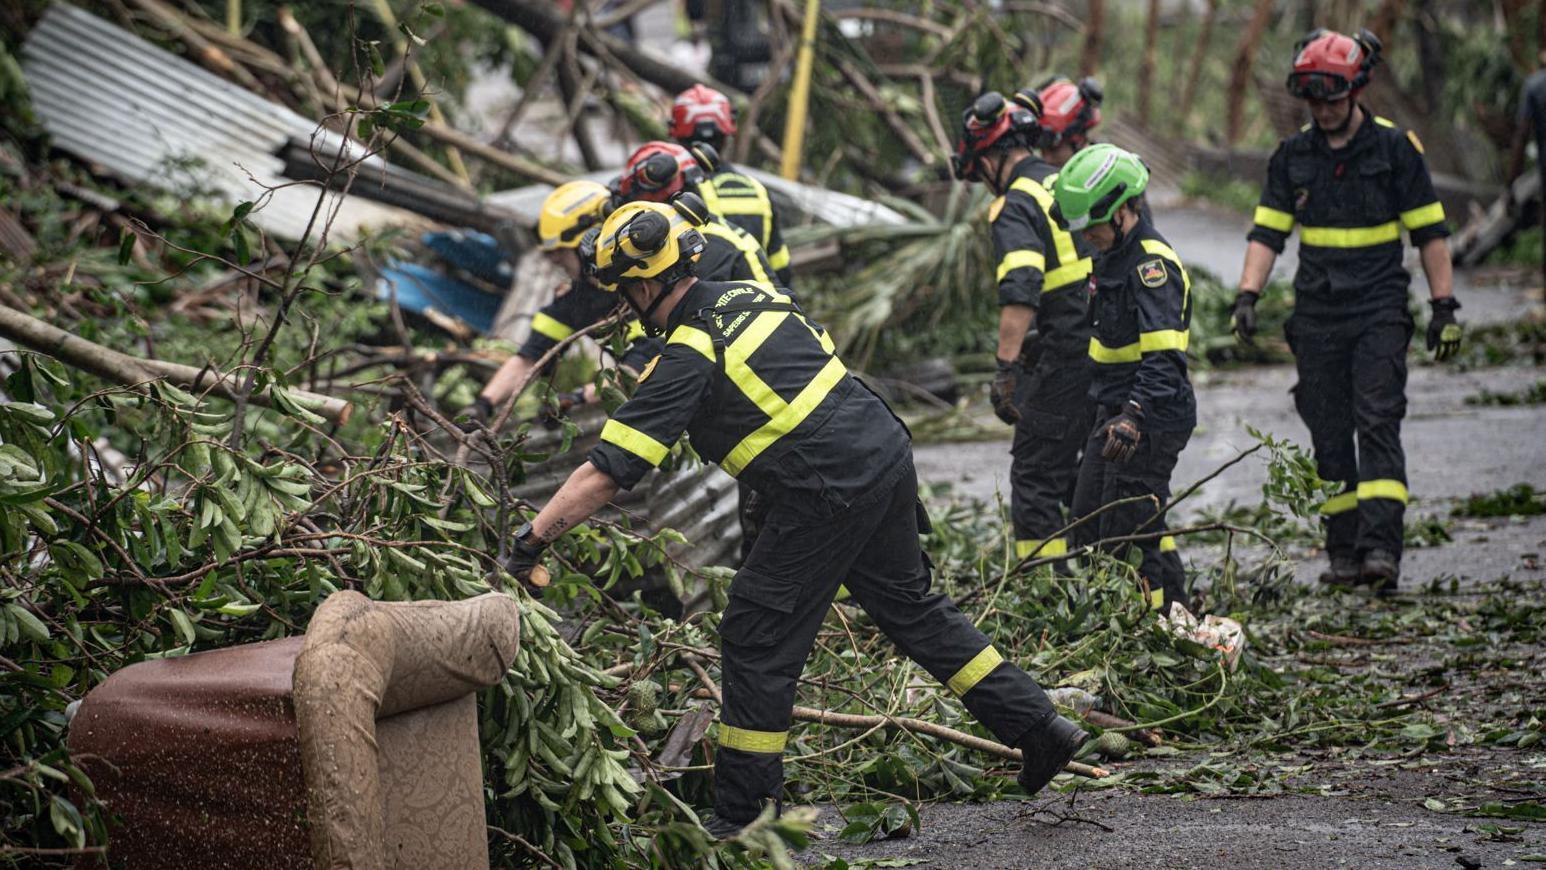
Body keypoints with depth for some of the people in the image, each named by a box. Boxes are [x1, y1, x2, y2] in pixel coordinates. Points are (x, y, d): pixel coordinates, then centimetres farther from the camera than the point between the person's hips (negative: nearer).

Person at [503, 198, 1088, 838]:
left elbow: (608, 472, -15)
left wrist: (532, 538, -10)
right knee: (911, 606, 22)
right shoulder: (752, 294, 13)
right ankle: (1039, 728, 26)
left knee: (756, 637, 2)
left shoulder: (688, 358, -11)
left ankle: (742, 813, 8)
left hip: (828, 493, -9)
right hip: (889, 452, 9)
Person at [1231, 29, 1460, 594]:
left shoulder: (1395, 148, -1)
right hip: (1316, 316, 3)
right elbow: (1267, 232, 9)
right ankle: (1345, 554, 9)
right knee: (1329, 436, 3)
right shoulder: (1292, 156, 8)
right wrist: (1247, 295, -5)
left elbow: (1429, 231, 2)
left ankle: (1381, 548, -20)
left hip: (1380, 311, -3)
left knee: (1378, 423, -14)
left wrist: (1444, 307, -2)